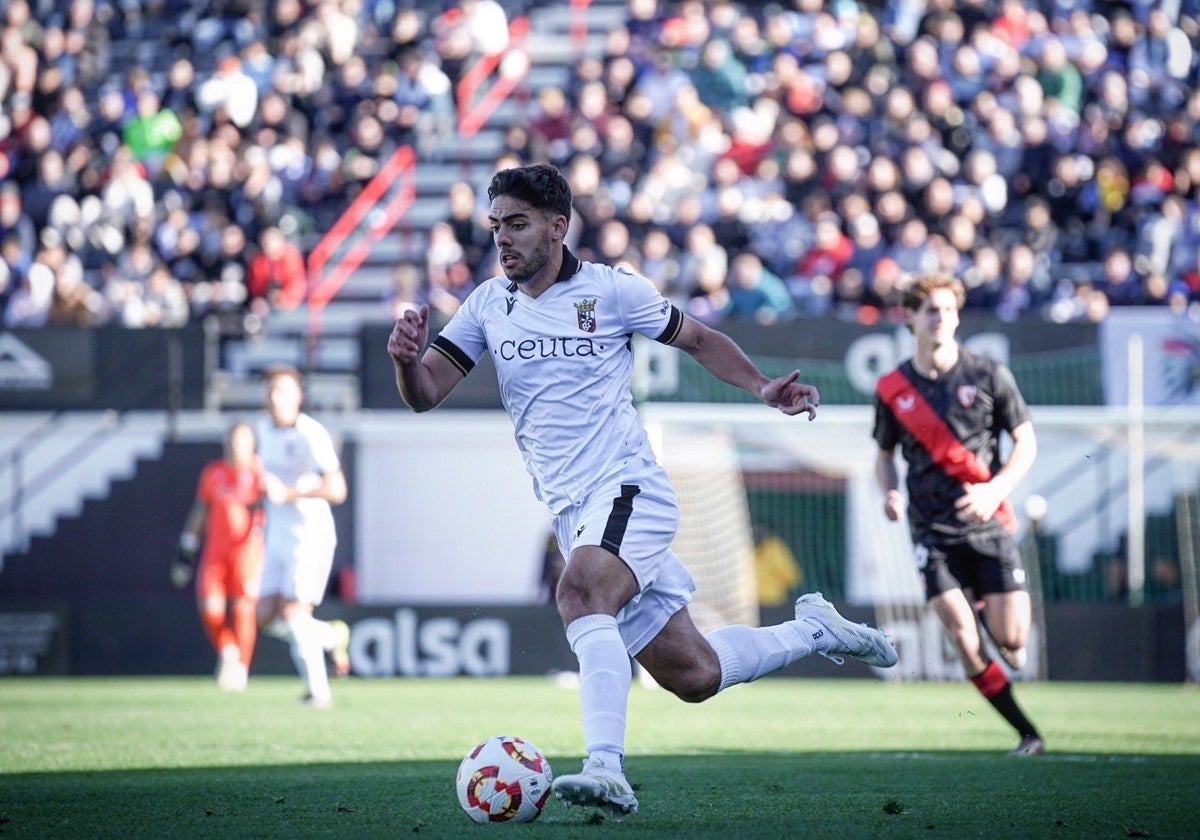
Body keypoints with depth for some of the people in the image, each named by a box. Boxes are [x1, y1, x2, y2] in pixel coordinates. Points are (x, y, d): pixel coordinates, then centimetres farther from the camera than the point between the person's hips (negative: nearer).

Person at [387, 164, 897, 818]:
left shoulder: (612, 290, -3)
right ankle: (814, 631, 32)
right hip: (572, 513, 5)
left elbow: (698, 340, 11)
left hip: (628, 490, -5)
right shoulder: (487, 305, 8)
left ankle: (606, 768, -45)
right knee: (692, 676, 7)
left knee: (579, 592, -36)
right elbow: (424, 394, 4)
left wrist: (762, 388, -3)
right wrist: (407, 358, -19)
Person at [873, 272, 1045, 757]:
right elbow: (884, 454, 16)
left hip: (988, 524, -1)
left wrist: (995, 489, -14)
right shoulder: (892, 389, 3)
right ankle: (1028, 735, -3)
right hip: (932, 532, 1)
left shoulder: (988, 376, -1)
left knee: (1012, 639, -8)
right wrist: (889, 493, -5)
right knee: (963, 640, -13)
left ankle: (992, 613, 30)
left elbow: (1026, 444, 2)